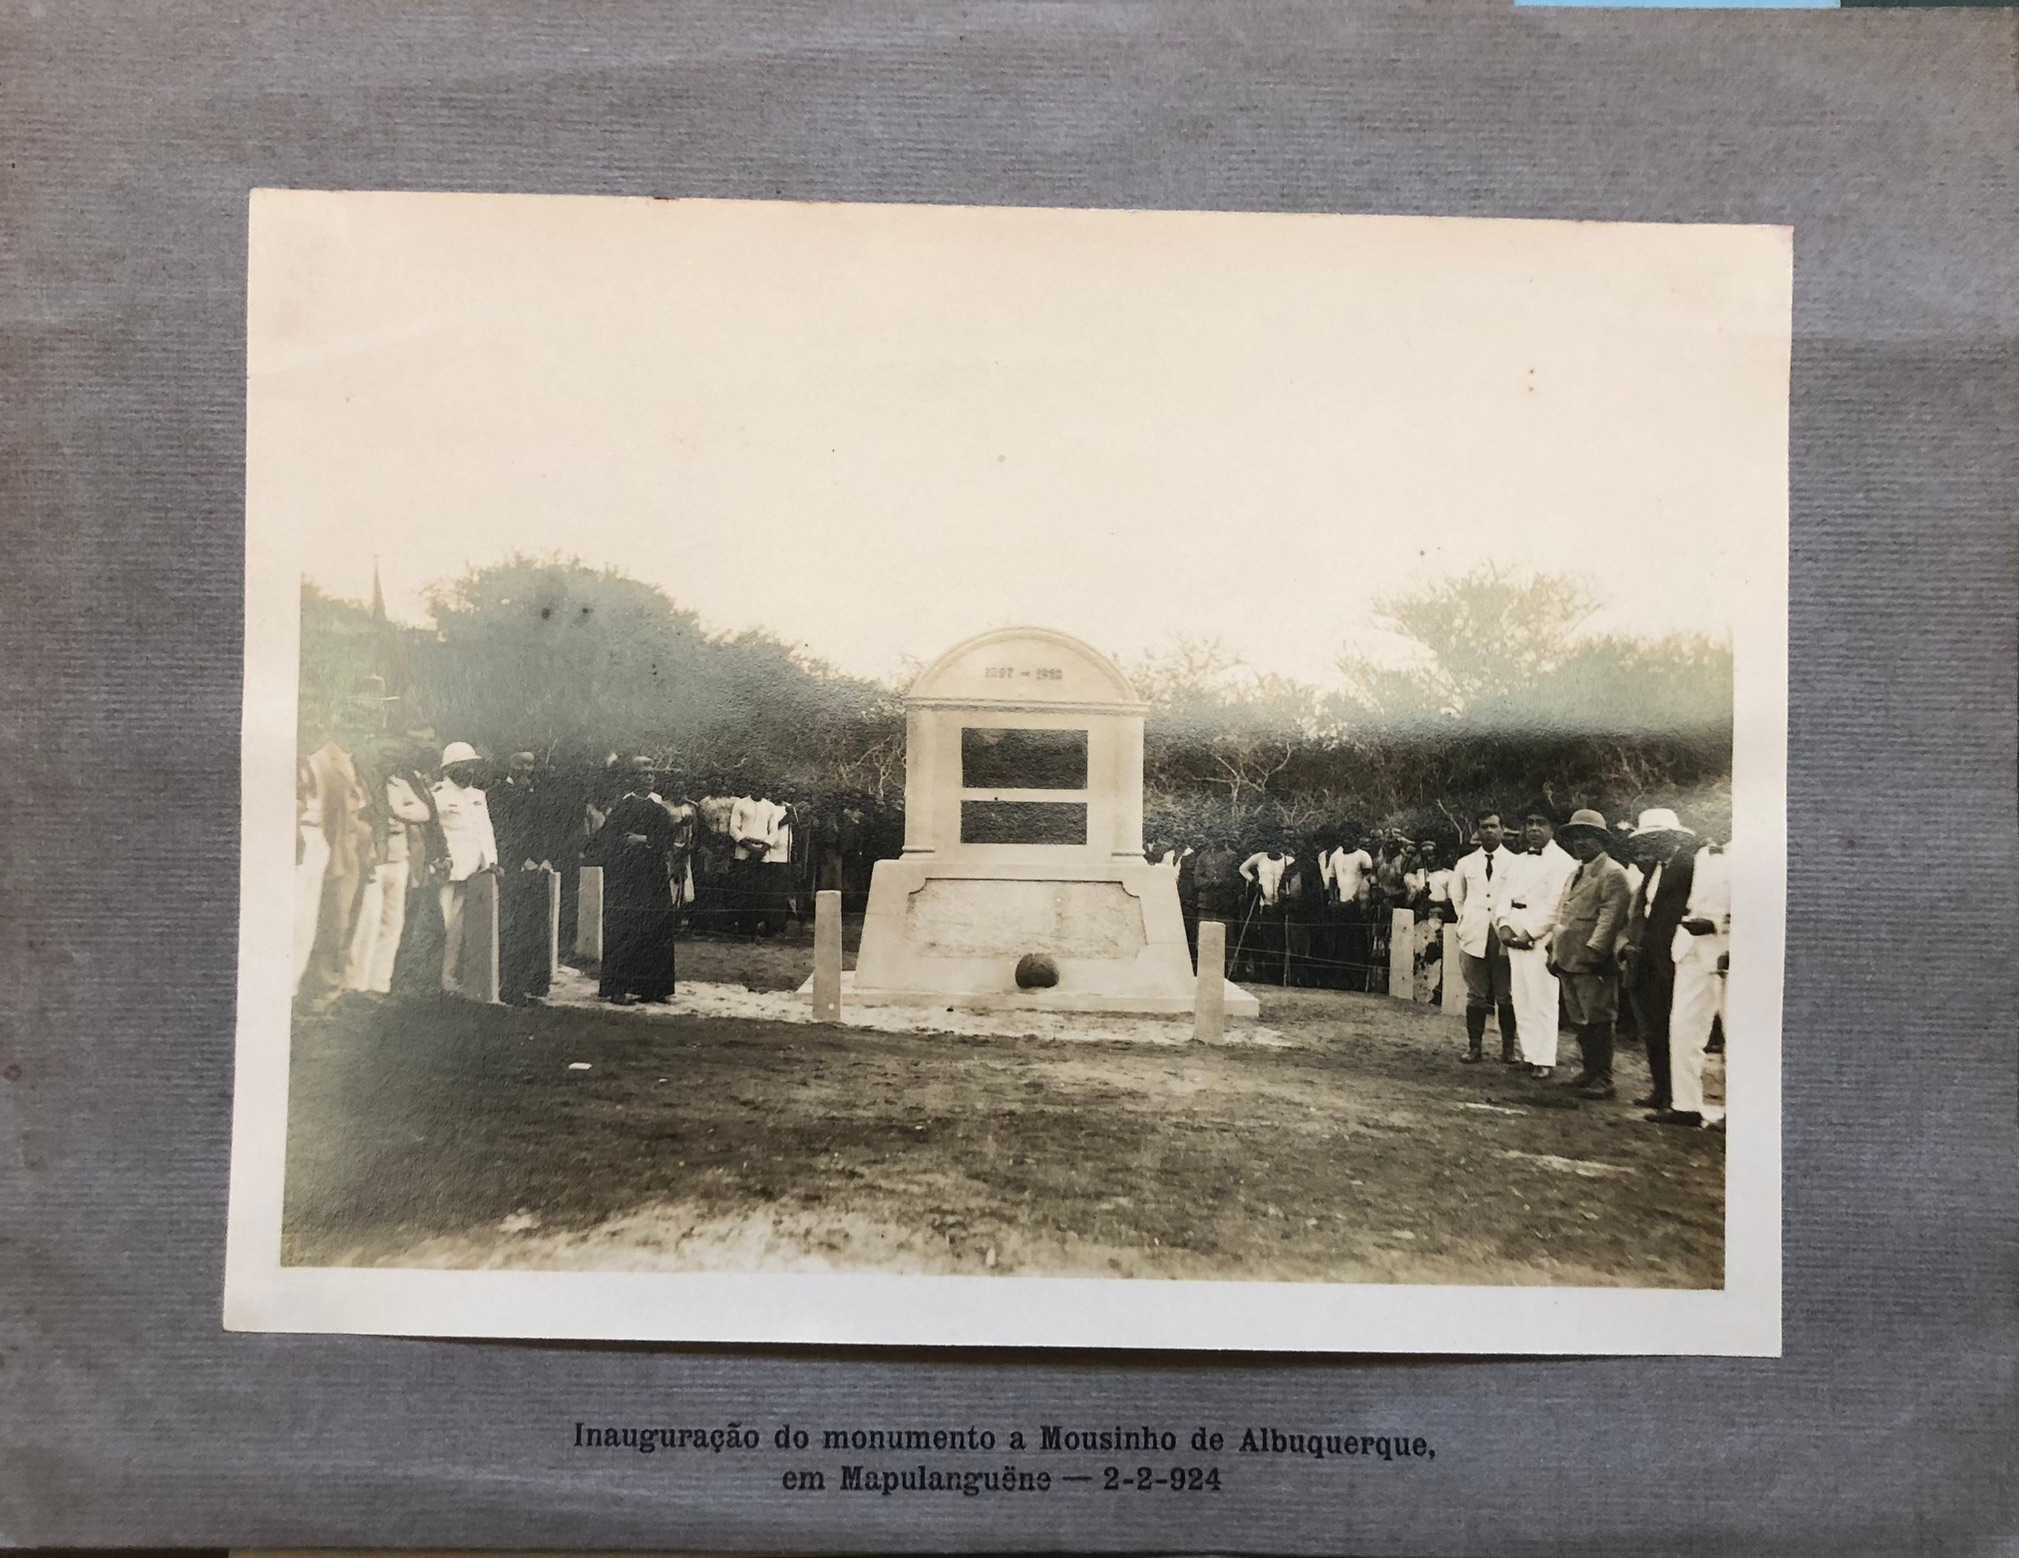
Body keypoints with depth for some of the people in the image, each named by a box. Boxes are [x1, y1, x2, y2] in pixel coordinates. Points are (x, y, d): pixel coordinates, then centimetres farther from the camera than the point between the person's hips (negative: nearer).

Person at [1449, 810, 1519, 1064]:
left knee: (1507, 995, 1)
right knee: (1476, 995, 4)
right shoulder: (1466, 864, 10)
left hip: (1504, 937, -2)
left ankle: (1508, 1048, 8)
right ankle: (1475, 1047, 9)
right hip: (1474, 937, 2)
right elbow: (1457, 897, 23)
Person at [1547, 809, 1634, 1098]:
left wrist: (1593, 950, -21)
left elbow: (1611, 916, -16)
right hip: (1568, 960, 9)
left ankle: (1603, 1080, 1)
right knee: (1578, 1021, 13)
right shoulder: (1575, 873, 22)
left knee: (1597, 1022, -4)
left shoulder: (1613, 874, -7)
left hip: (1593, 963, -9)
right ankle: (1589, 1071, 23)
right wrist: (1554, 949, 16)